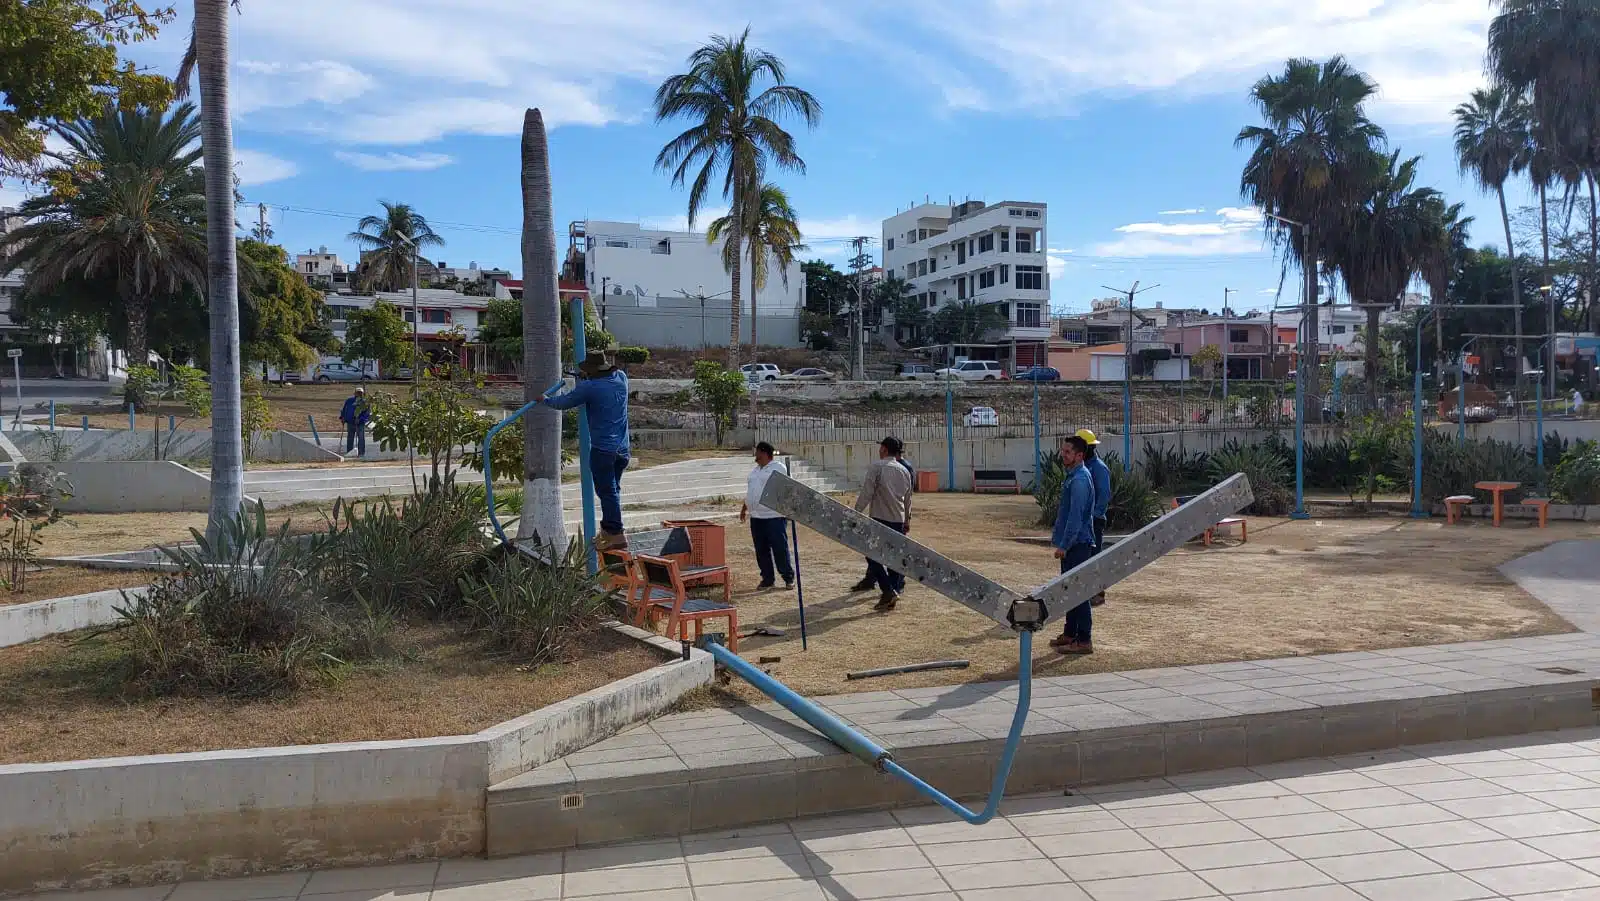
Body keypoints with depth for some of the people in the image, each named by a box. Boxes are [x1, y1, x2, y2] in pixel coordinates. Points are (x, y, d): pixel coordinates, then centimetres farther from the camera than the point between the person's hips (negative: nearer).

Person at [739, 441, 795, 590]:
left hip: (774, 516, -8)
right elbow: (750, 492, 26)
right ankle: (767, 578, 16)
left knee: (780, 548, -5)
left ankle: (788, 577, 5)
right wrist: (744, 508, 24)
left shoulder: (778, 468, -5)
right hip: (756, 517, 8)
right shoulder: (755, 471, 19)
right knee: (761, 550, 8)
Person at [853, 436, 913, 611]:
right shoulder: (904, 471, 12)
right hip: (898, 521, 6)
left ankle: (888, 591, -12)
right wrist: (907, 519, 32)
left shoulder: (877, 467, -8)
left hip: (879, 518, -6)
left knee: (873, 555, -1)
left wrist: (856, 513, -10)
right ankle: (893, 592, 12)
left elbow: (866, 493, -14)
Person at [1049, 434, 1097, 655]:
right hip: (1072, 544, 10)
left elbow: (1076, 517, -21)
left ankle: (1084, 641, -2)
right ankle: (1070, 634, 24)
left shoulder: (1080, 479, -17)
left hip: (1078, 544, -10)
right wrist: (1057, 536, 22)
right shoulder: (1073, 476, 14)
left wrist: (1064, 545, -20)